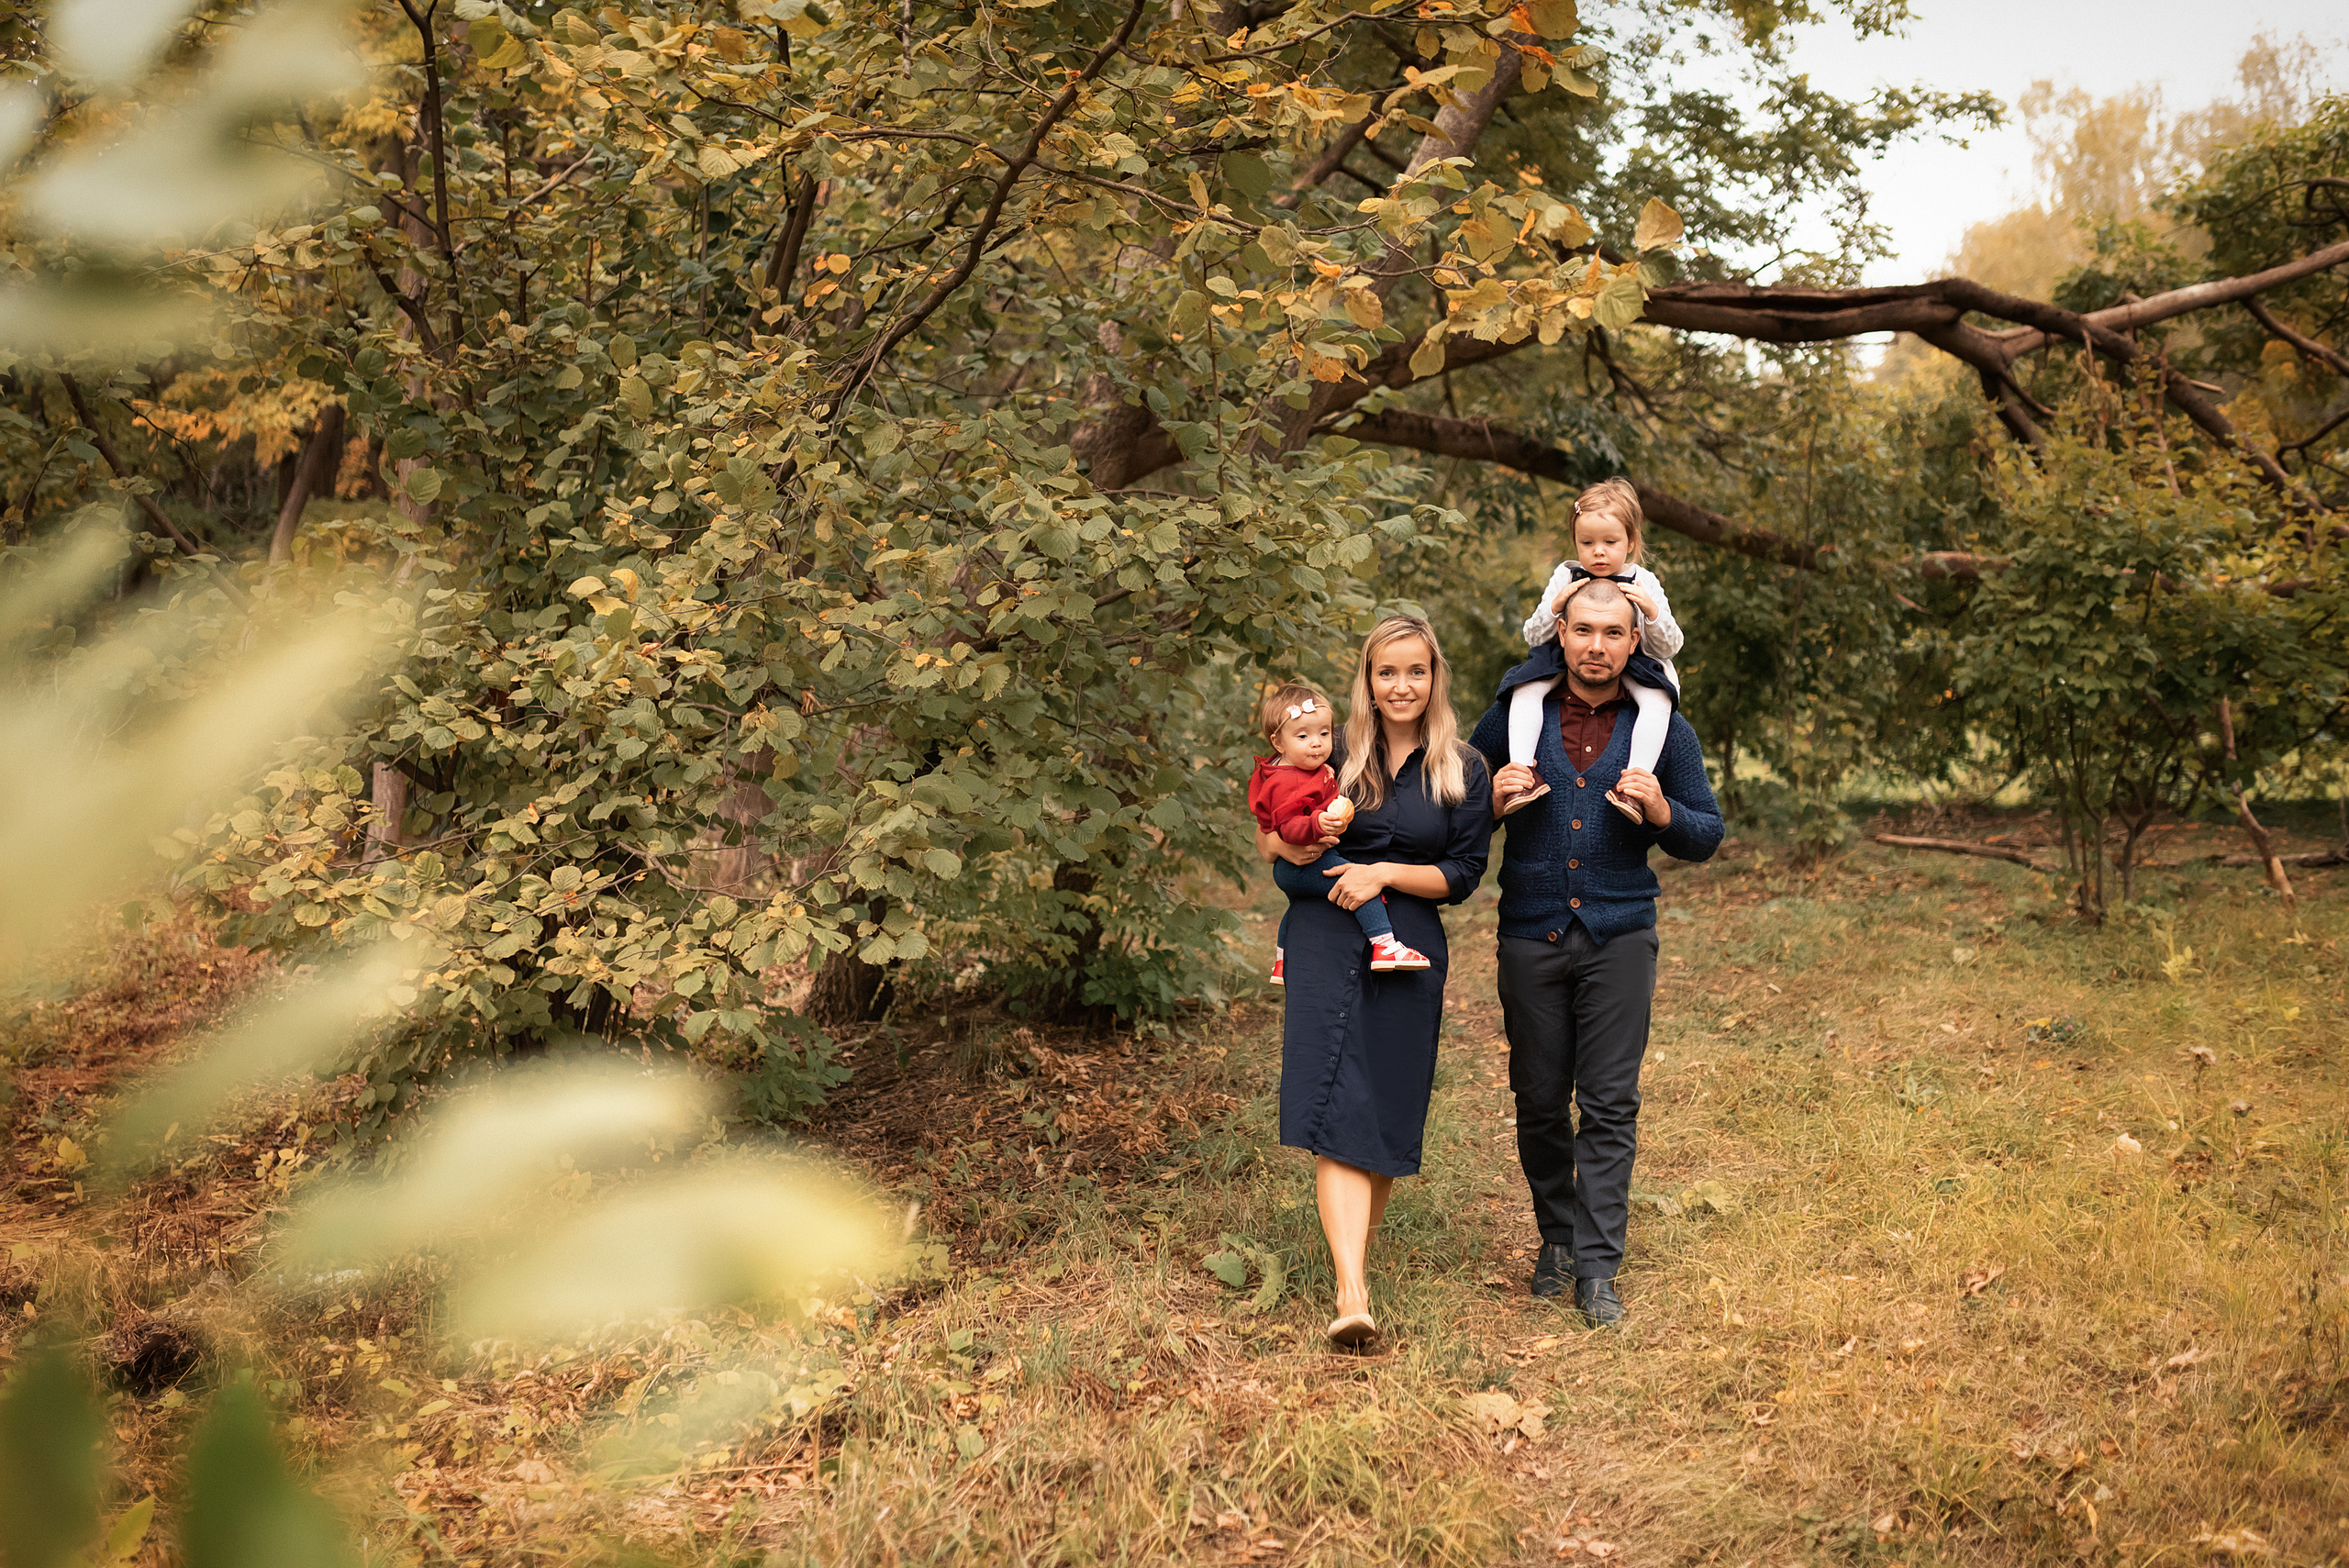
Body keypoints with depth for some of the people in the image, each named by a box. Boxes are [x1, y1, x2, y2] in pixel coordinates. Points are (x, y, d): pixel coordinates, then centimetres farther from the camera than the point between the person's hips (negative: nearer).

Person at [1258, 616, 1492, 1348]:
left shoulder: (1465, 771, 6)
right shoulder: (1335, 754, 7)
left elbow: (1463, 874, 1)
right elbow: (1270, 834, 17)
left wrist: (1384, 873, -11)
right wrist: (1288, 847, -6)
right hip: (1325, 944, -1)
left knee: (1387, 1118, 7)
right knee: (1337, 1112, -12)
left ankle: (1358, 1252, 28)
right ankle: (1351, 1292, -18)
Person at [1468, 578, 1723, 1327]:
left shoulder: (1663, 729, 6)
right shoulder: (1514, 716, 6)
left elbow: (1707, 836, 10)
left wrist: (1662, 812, -11)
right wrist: (1494, 794, -8)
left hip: (1619, 935, -1)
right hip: (1532, 935, 1)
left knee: (1610, 1103, -4)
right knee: (1539, 1101, 7)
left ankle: (1598, 1269, 1)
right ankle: (1557, 1238, 25)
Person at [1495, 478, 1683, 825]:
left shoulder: (1644, 583, 1)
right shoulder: (1566, 576, 3)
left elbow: (1670, 647, 1)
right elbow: (1533, 637, 1)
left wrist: (1652, 611, -19)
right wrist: (1554, 606, -18)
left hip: (1629, 666, -1)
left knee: (1659, 699, -32)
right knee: (1525, 689, -28)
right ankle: (1521, 768, -35)